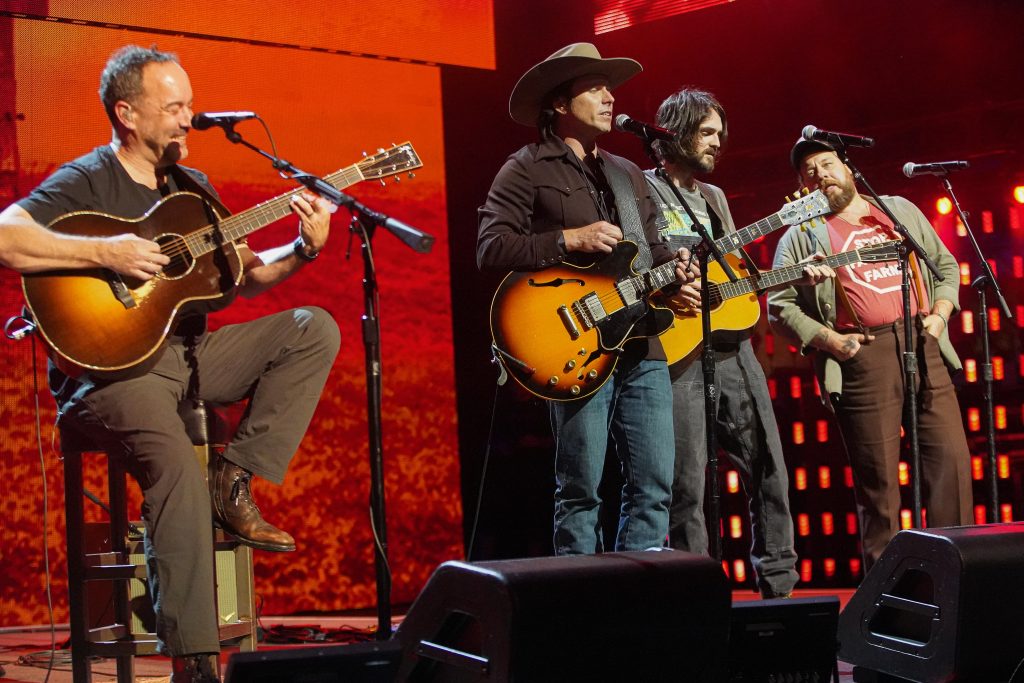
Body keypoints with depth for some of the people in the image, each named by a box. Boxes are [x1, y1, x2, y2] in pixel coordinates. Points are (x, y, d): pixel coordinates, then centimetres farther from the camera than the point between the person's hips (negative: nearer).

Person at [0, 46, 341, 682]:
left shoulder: (193, 187, 16)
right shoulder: (84, 183, -7)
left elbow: (244, 274, 19)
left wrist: (304, 249, 1)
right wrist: (106, 253, -25)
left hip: (187, 353, 7)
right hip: (111, 362, -7)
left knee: (314, 330, -6)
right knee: (175, 462, -33)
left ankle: (234, 482, -8)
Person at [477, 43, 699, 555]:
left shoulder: (628, 175, 23)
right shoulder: (527, 171, 0)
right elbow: (489, 248, -9)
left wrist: (673, 265, 4)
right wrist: (570, 240, -15)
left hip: (643, 345, 7)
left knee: (654, 485, 4)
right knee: (581, 491, -4)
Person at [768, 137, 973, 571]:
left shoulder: (900, 210, 19)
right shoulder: (802, 235, 8)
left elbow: (946, 266, 22)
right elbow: (779, 305, 2)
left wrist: (940, 312, 5)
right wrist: (828, 340, -9)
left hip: (923, 346, 3)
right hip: (861, 357, -3)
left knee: (951, 458, -5)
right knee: (877, 478, -3)